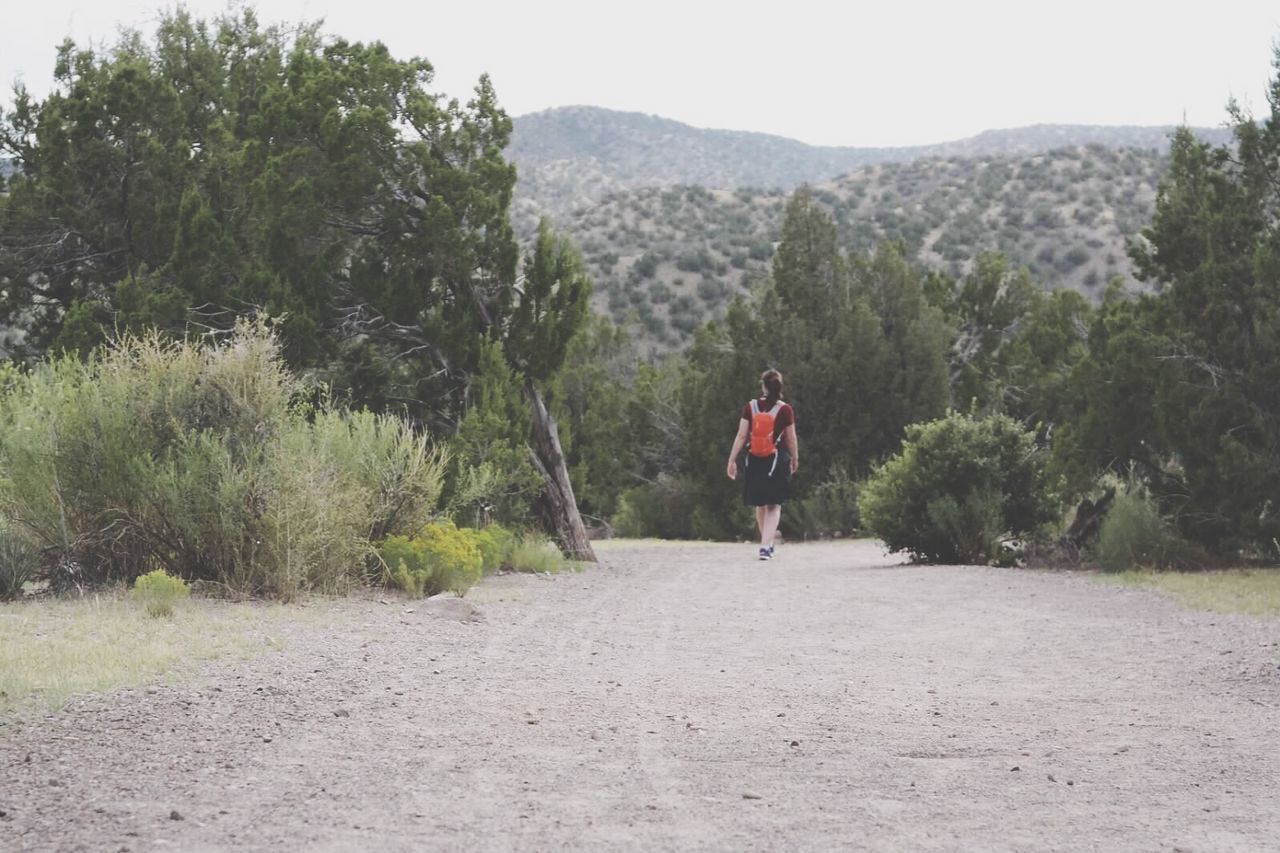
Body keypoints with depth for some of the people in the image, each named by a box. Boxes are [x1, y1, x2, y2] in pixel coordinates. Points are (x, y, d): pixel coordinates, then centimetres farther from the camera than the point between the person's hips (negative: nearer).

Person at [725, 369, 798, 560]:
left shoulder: (750, 407, -3)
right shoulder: (785, 410, -7)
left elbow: (741, 436, -5)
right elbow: (791, 439, -1)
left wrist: (732, 460, -1)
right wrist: (795, 459, 15)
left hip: (755, 460, 2)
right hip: (777, 459, -2)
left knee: (760, 505, 17)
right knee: (773, 505, 3)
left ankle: (767, 542, 31)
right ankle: (766, 546, -12)